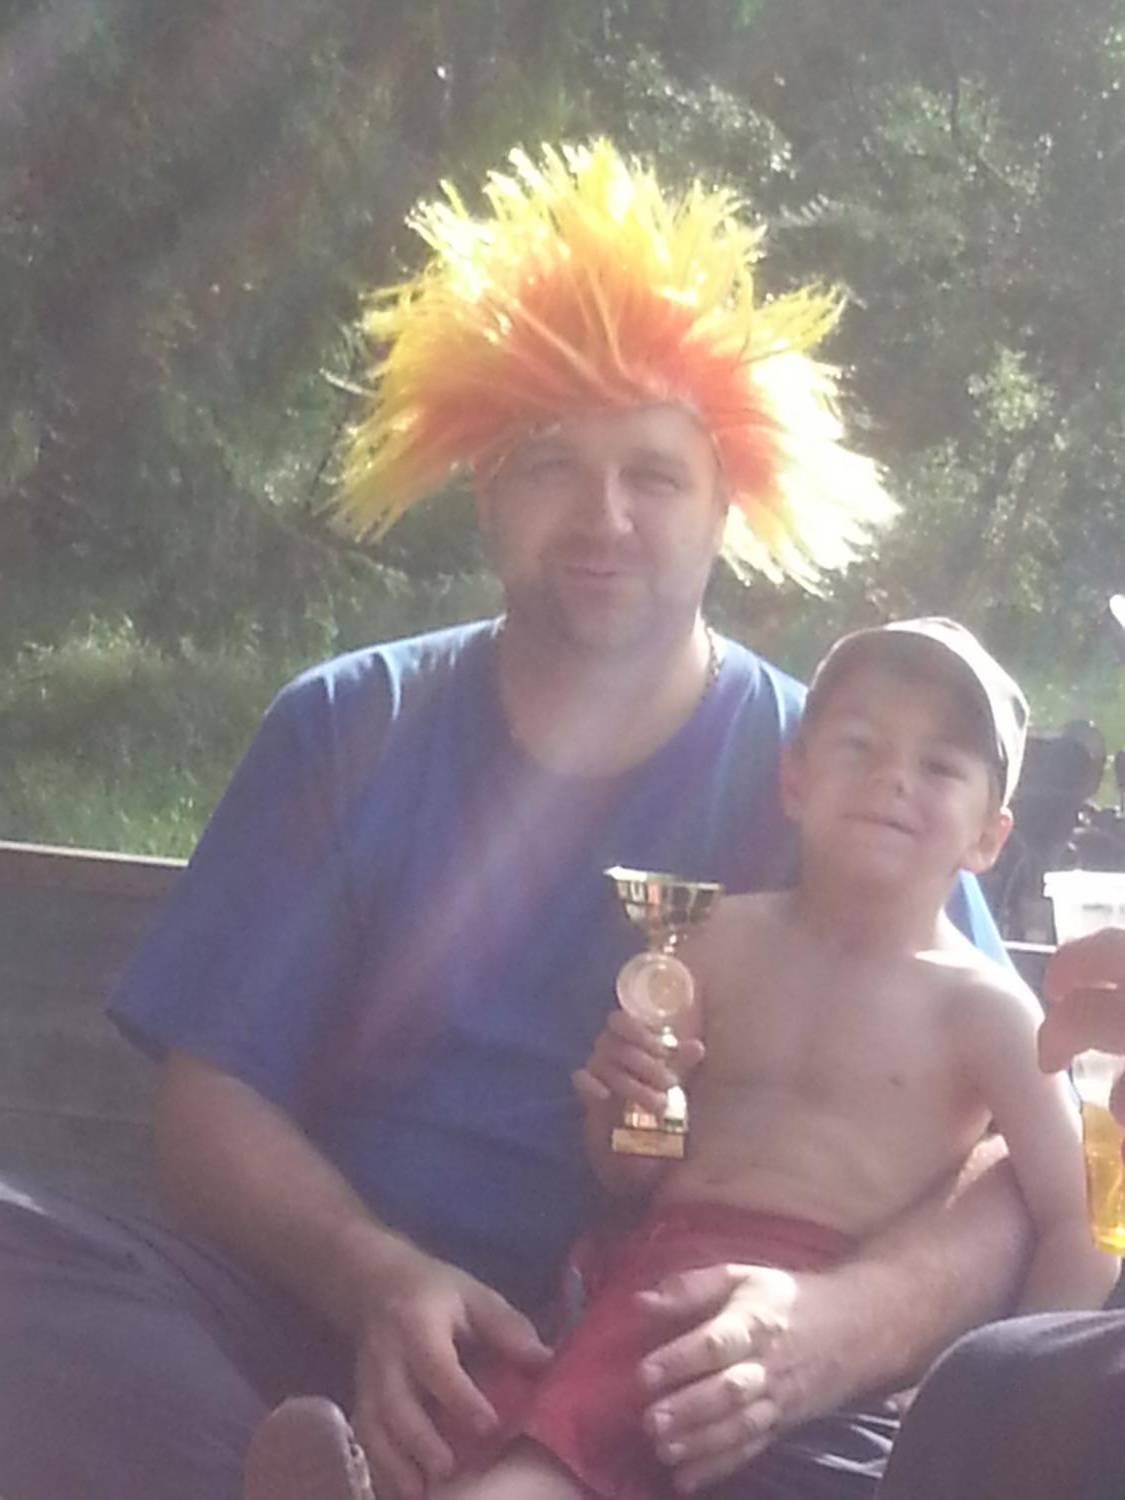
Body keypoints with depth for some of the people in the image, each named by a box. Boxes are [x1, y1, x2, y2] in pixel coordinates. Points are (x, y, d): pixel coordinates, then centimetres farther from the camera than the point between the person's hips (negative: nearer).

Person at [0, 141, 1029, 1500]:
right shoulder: (348, 735, 10)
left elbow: (1010, 1175, -4)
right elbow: (211, 1091, 3)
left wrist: (837, 1325, -28)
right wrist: (373, 1279, -19)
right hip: (328, 1330, 2)